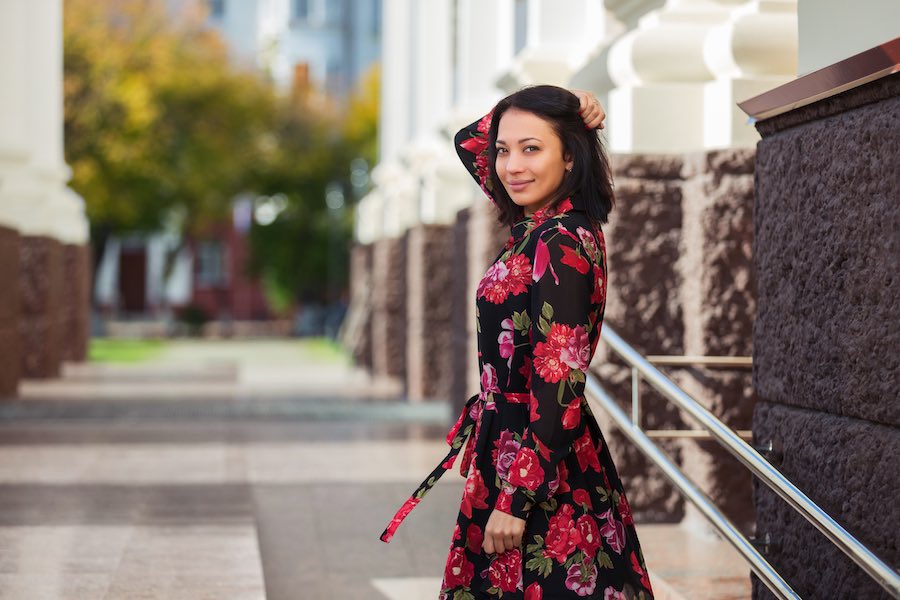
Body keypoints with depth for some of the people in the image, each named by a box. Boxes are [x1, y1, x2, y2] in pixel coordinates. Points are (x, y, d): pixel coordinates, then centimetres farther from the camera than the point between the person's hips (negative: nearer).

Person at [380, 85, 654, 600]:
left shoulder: (560, 244, -19)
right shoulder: (540, 224, 7)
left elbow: (557, 383, -22)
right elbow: (469, 143, 21)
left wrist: (516, 498, -21)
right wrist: (554, 111, 3)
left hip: (541, 462, -9)